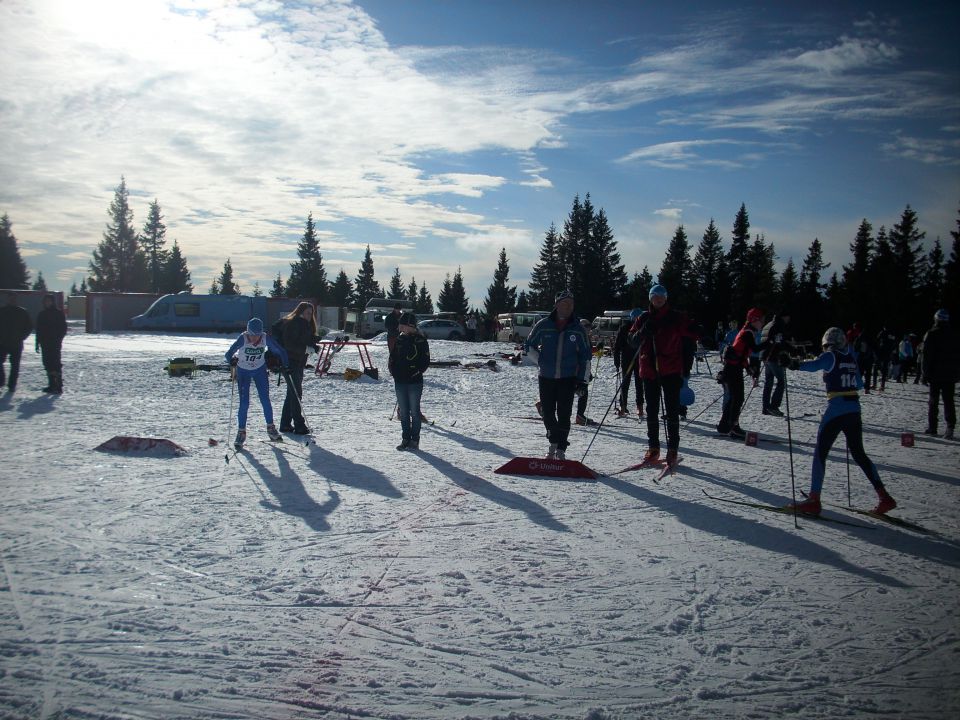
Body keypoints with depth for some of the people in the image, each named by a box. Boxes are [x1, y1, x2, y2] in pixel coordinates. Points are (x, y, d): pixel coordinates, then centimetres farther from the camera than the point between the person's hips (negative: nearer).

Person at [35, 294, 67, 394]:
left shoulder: (59, 313, -3)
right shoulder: (42, 314, 14)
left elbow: (63, 329, -5)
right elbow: (39, 329, 18)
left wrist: (58, 340, -15)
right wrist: (37, 342, 14)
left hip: (55, 343, -6)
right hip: (45, 343, 6)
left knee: (55, 364, -11)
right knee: (48, 364, 7)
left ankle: (59, 387, -12)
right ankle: (52, 385, 13)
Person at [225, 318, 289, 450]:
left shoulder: (266, 338, -22)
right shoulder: (243, 338, -28)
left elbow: (280, 351, -11)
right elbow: (229, 353, -33)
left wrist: (284, 365, -24)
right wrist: (232, 360, -55)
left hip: (260, 370, 2)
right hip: (243, 371, -2)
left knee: (265, 400, 0)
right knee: (244, 403, -6)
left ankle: (271, 428, 19)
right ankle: (241, 432, 9)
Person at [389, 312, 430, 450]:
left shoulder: (420, 340, -6)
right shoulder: (399, 339, 9)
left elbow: (426, 360, -7)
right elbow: (392, 358, 16)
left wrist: (416, 372, -13)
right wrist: (394, 371, 3)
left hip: (415, 382, -5)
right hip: (400, 381, 5)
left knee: (414, 411, 1)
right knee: (403, 411, 9)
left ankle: (415, 440, 8)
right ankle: (406, 439, 17)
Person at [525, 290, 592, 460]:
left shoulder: (577, 329, 1)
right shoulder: (543, 326, -1)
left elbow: (585, 355, 7)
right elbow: (529, 345, 13)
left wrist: (582, 380, 2)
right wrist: (540, 361, 4)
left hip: (568, 378, -1)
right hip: (546, 378, 1)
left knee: (564, 414, -7)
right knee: (547, 413, 5)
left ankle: (561, 450, 2)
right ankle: (554, 442, 28)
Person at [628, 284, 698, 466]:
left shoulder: (677, 317, 1)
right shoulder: (644, 318, 8)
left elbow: (691, 336, 2)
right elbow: (632, 340, 4)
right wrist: (643, 332, -14)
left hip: (671, 371, -3)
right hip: (649, 371, 3)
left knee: (672, 412, -1)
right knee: (652, 412, 9)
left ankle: (672, 450, 4)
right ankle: (653, 448, 17)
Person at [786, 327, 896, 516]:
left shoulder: (830, 356, -4)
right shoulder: (851, 357, 13)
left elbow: (814, 365, -26)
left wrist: (795, 364, -36)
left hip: (835, 410, -6)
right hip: (854, 410, 6)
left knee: (820, 453, -1)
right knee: (859, 454, 18)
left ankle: (813, 500, -7)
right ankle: (884, 497, 13)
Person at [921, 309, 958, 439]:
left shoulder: (931, 335, -8)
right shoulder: (954, 335, 5)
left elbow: (927, 356, -9)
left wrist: (925, 374, -5)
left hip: (935, 374, -3)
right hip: (951, 374, 3)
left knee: (933, 401, 7)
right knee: (949, 401, 2)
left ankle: (932, 427, 9)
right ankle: (950, 427, -9)